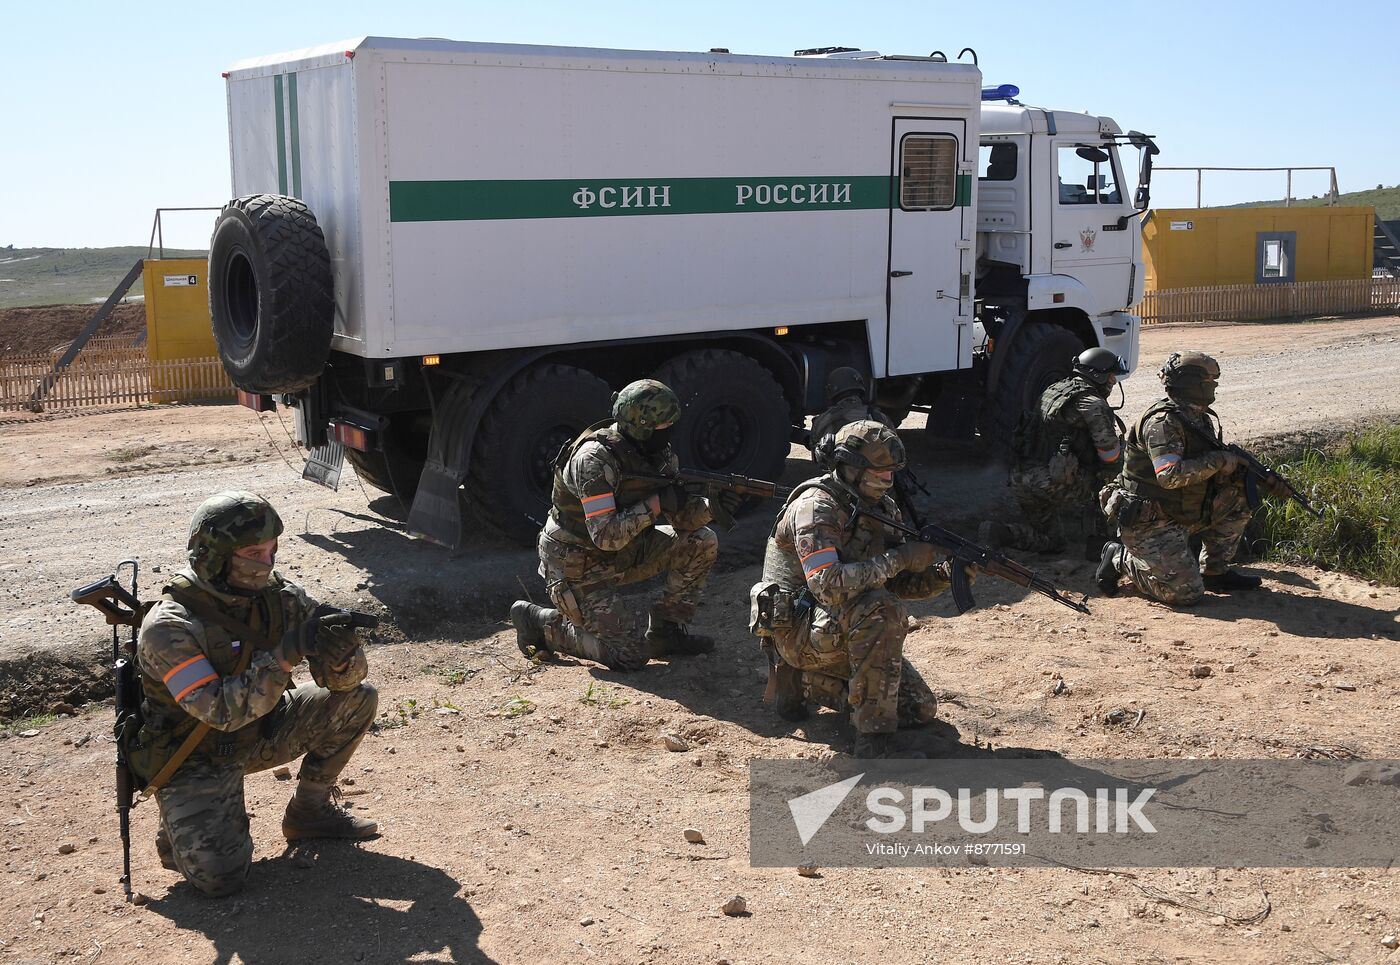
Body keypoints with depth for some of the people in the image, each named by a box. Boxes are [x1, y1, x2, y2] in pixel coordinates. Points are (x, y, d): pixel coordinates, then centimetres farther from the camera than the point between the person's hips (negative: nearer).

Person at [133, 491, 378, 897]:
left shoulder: (281, 596, -9)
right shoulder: (169, 627, -25)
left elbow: (346, 678, -8)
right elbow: (220, 710, -34)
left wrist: (338, 657, -32)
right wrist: (286, 654, -40)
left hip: (257, 733, 6)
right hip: (195, 757, -6)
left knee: (357, 698, -8)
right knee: (218, 875, -22)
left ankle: (310, 809, 10)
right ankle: (181, 830, 13)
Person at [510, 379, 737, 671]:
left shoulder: (658, 452, -4)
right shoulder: (594, 459, -28)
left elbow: (681, 518, -3)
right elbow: (606, 536, -33)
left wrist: (709, 506, -23)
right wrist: (657, 503, -30)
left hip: (622, 552, 8)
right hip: (576, 568, -8)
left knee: (701, 542, -5)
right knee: (631, 656, -12)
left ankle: (665, 632, 8)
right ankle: (541, 622, 5)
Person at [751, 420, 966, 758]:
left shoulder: (881, 509, 5)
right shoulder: (816, 506, -21)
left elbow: (898, 583, 8)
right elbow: (829, 584, -34)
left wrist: (942, 575, -12)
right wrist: (899, 558, -29)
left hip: (841, 632, 8)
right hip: (797, 629, -8)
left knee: (920, 709, 3)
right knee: (882, 610, -35)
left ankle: (805, 680, 13)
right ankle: (872, 732, -24)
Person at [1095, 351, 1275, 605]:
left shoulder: (1198, 417, 9)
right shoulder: (1163, 420, -21)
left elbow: (1208, 462, 15)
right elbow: (1170, 475, -32)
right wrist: (1218, 461, -24)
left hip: (1181, 514, 9)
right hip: (1148, 524, -9)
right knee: (1186, 593, -13)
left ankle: (1215, 572, 11)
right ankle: (1120, 559, 6)